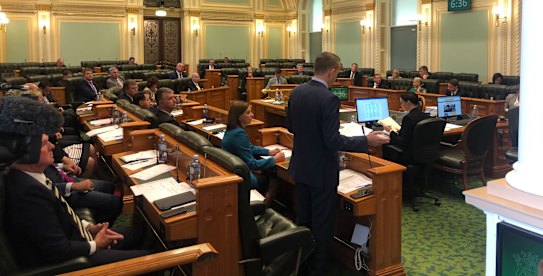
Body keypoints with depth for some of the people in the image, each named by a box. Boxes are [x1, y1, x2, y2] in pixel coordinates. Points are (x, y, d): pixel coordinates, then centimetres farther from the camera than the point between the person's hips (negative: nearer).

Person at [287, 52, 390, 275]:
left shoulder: (296, 92, -1)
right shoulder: (328, 99, -23)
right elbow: (333, 141, -25)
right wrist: (366, 141, -19)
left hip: (300, 167, 7)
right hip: (321, 172, -7)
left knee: (302, 219, 21)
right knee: (322, 224, 9)